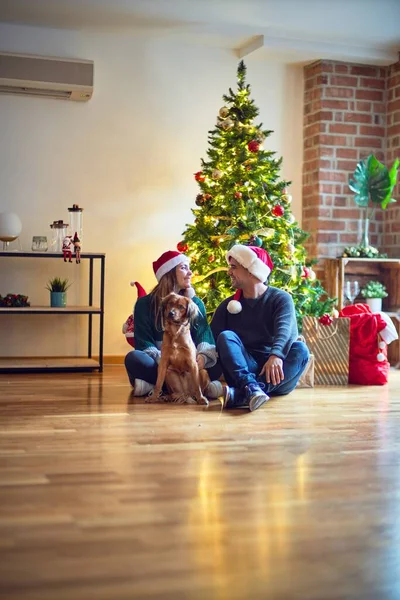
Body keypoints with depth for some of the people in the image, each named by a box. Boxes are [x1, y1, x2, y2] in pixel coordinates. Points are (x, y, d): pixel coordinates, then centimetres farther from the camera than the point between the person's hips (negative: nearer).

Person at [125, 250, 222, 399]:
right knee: (134, 358, -32)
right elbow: (143, 342, -6)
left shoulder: (195, 302, 10)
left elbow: (204, 335, -4)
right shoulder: (145, 303, 3)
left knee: (218, 363, -27)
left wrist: (202, 356, -29)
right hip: (159, 365, -2)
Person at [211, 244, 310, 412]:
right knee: (226, 336, -20)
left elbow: (285, 329, -20)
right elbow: (212, 337, -2)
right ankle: (250, 387, -45)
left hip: (275, 375, -1)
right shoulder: (228, 305, 10)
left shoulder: (281, 299, 0)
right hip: (243, 369, 2)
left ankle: (239, 395, -44)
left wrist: (276, 355, -41)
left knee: (300, 349, -29)